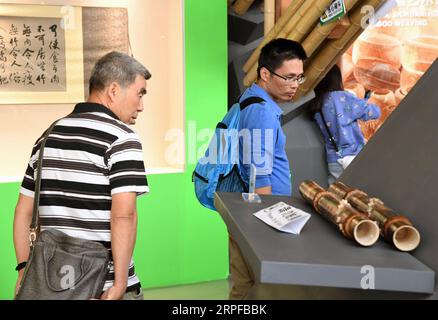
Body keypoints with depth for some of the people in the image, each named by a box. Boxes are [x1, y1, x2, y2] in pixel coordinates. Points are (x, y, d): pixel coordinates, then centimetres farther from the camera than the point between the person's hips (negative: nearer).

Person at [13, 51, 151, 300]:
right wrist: (120, 285, -17)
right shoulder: (122, 137, -12)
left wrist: (25, 271, 16)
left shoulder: (48, 136, 9)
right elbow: (123, 215, -22)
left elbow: (23, 212, 11)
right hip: (107, 287, -6)